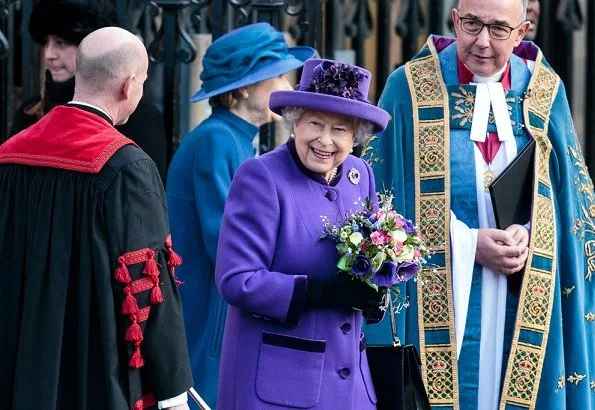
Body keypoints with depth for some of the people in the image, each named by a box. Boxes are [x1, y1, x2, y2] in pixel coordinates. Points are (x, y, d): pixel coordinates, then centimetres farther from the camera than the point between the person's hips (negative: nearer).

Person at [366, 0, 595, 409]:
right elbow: (384, 194, -3)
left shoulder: (544, 93, 5)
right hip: (439, 298, -2)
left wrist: (528, 236, -12)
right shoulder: (409, 88, -3)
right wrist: (469, 244, -13)